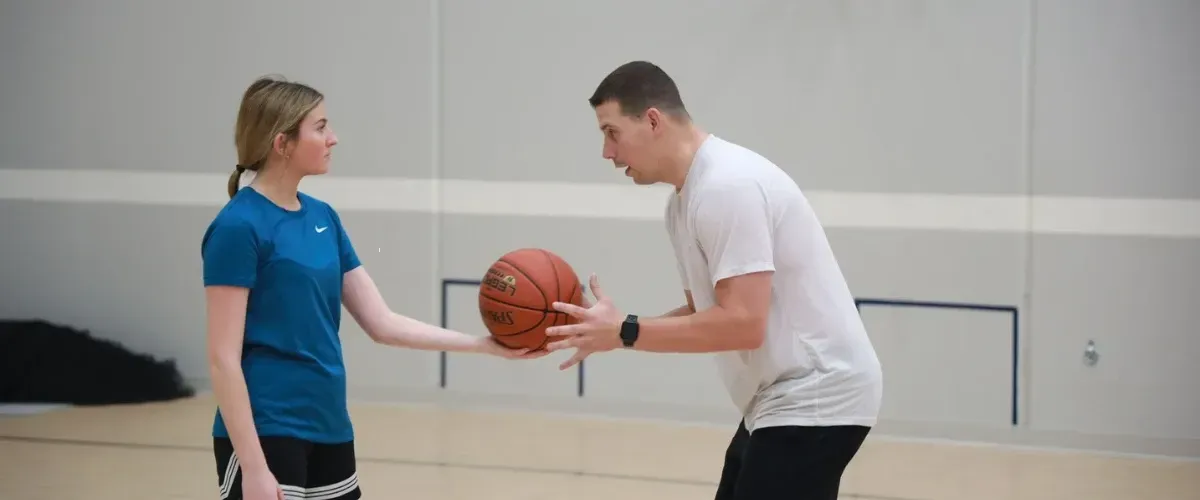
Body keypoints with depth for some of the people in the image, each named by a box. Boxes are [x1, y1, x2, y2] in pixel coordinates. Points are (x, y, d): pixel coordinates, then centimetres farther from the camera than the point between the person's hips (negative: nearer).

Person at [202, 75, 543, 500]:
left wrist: (486, 344, 4)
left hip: (329, 429, 8)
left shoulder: (322, 217, 11)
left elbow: (382, 323, 12)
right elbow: (223, 359, -15)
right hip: (266, 434, -8)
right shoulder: (239, 227, -13)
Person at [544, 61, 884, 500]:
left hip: (816, 397, -11)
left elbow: (742, 323, -25)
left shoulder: (727, 186, -19)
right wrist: (605, 331, 1)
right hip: (784, 398, 11)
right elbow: (705, 314, 16)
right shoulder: (685, 201, 12)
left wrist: (626, 332, -20)